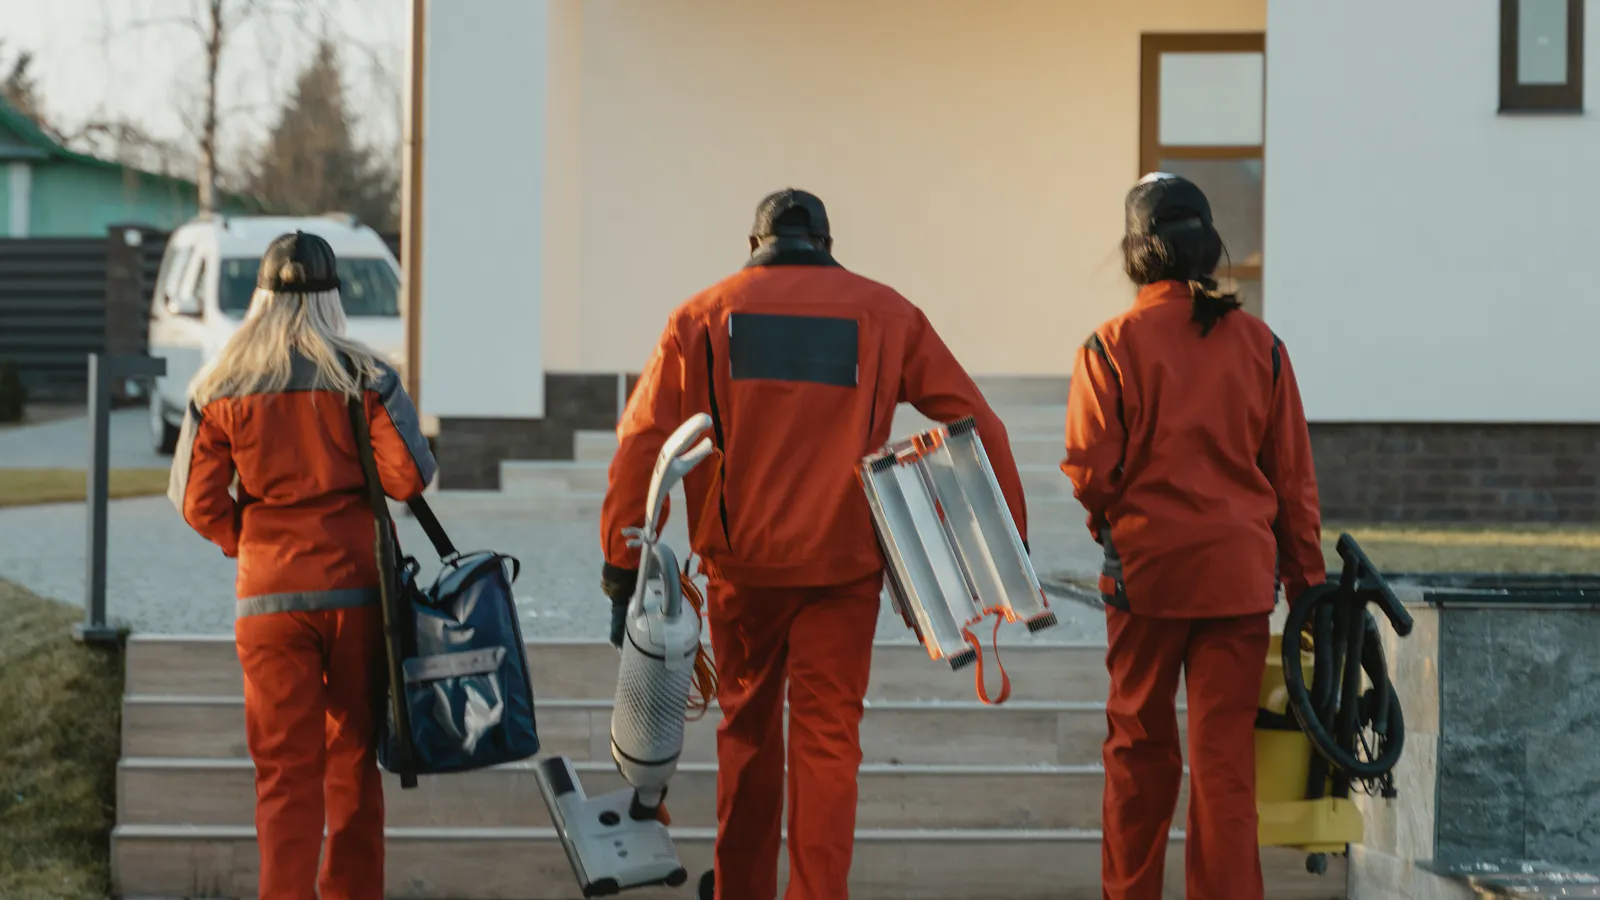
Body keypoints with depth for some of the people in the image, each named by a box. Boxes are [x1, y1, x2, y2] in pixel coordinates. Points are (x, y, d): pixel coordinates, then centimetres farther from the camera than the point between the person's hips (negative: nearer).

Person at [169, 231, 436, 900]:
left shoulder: (219, 389, 0)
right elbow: (408, 478, -10)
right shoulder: (362, 376, -4)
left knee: (285, 769, 3)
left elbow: (198, 503, -1)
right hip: (355, 587, 0)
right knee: (354, 756, 13)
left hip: (268, 598, 0)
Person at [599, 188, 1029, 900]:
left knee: (747, 725, 18)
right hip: (844, 563, -1)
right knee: (827, 735, 3)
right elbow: (975, 422, 3)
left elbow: (644, 440, -2)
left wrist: (622, 562, -1)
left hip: (742, 559, 1)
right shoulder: (885, 314, 6)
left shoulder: (704, 315, 6)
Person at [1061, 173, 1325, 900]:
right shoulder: (1258, 343, 1)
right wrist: (1306, 581, 10)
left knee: (1140, 745, 14)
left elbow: (1090, 470, -12)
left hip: (1145, 568, -1)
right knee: (1226, 753, 3)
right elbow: (1293, 477, 3)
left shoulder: (1111, 346, -8)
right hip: (1240, 573, 1)